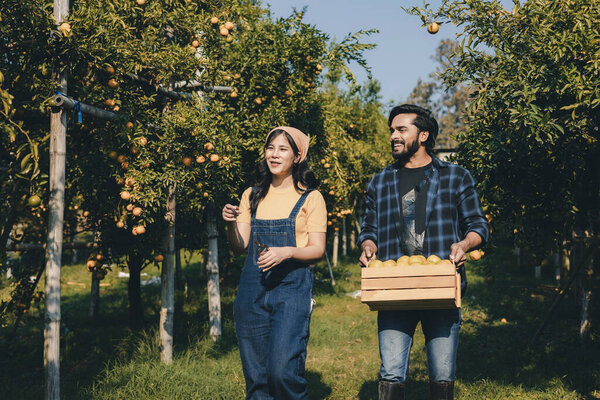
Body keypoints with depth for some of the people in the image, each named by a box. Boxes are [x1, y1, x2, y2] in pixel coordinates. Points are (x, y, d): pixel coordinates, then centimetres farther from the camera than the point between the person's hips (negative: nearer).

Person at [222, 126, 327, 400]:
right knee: (255, 375, 5)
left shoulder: (310, 198, 3)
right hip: (252, 287, 4)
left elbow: (318, 250, -1)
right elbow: (239, 247, 10)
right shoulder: (252, 196, 14)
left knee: (283, 371, -16)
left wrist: (288, 252, -20)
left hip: (292, 287, -4)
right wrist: (231, 223, -10)